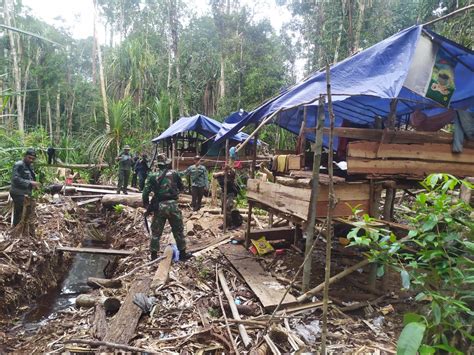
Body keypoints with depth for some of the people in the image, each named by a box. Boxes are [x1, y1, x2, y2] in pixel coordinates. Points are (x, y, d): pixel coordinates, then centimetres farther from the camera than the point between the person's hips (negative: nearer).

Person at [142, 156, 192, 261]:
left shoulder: (152, 176, 4)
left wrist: (147, 207, 8)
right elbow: (181, 187, 14)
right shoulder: (174, 173, 2)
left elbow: (145, 193, -1)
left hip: (159, 206, 1)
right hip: (172, 205, -1)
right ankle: (182, 253, 20)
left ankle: (154, 255, 19)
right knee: (178, 231, 12)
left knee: (156, 232, 13)